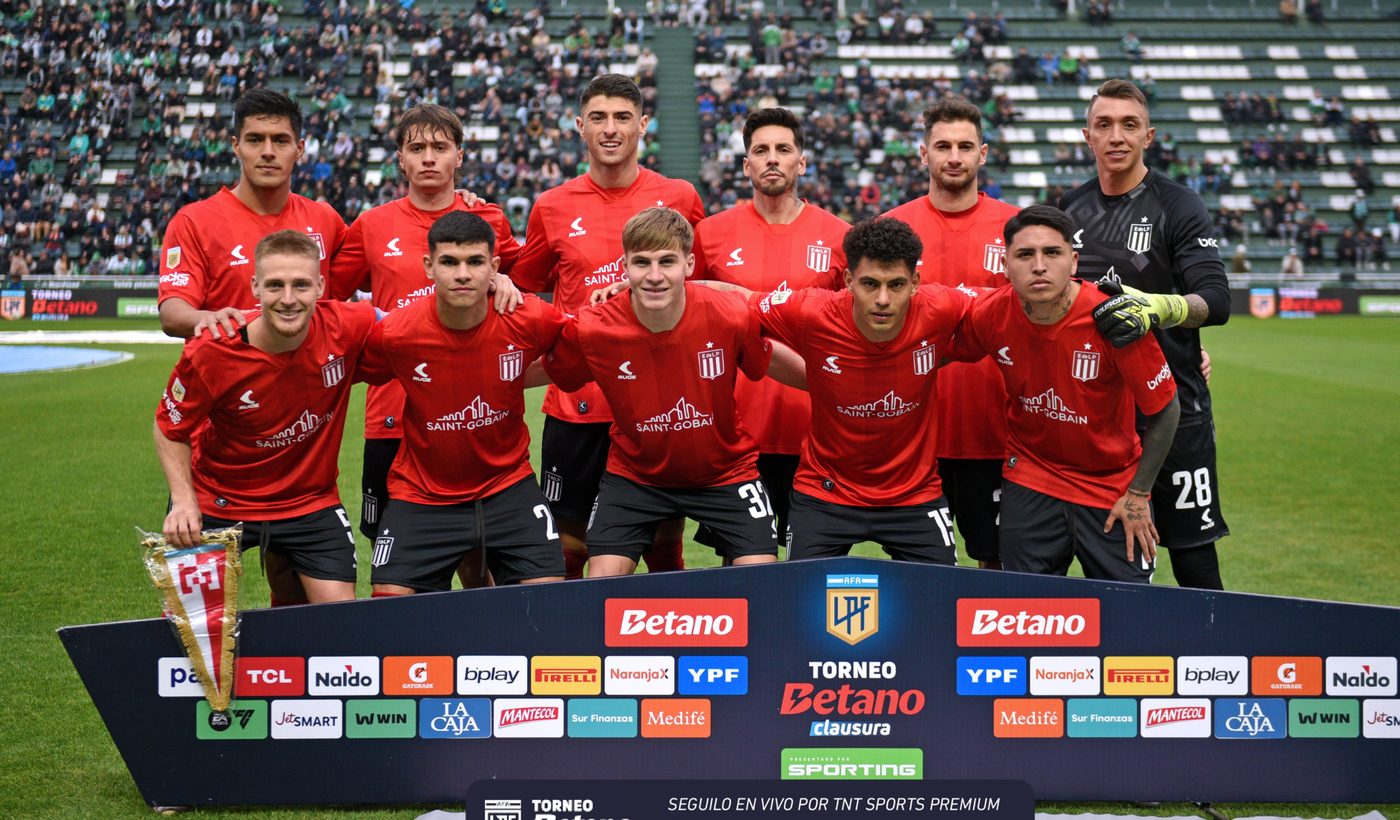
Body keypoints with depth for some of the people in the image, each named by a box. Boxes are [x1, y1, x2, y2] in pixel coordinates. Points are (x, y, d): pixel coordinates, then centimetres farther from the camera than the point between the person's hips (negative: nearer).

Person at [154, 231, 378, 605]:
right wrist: (184, 499, -19)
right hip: (218, 501, -1)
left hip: (310, 500, 1)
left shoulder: (346, 328, -21)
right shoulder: (209, 353, -24)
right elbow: (170, 429, -7)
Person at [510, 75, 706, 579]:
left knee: (665, 546, 7)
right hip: (576, 403, 0)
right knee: (569, 547, 4)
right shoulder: (553, 207, 3)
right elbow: (522, 291, 15)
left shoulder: (679, 198, 3)